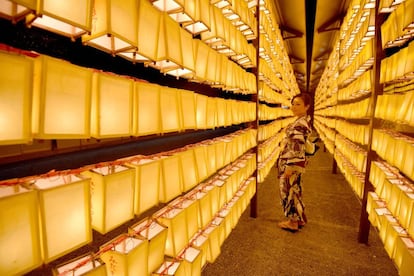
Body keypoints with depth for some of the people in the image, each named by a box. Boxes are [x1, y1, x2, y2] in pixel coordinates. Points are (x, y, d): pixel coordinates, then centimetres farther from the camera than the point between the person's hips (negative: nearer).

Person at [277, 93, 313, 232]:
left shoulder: (300, 124, -20)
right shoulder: (302, 121, 11)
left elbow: (296, 147, -24)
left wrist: (289, 166, -22)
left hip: (292, 162, -10)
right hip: (296, 161, 10)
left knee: (290, 191, 4)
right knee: (295, 190, 20)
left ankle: (293, 222, 22)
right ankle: (299, 218, 35)